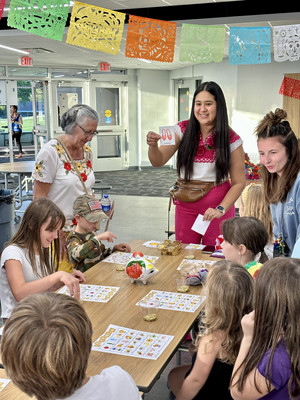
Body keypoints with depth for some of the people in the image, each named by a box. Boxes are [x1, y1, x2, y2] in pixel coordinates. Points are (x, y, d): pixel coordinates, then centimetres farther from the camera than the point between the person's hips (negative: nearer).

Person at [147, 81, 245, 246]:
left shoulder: (231, 139, -7)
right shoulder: (183, 129, -1)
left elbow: (238, 182, -6)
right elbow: (158, 161, -4)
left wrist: (221, 209, -18)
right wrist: (153, 145, -24)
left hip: (218, 203, -2)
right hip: (186, 204, 2)